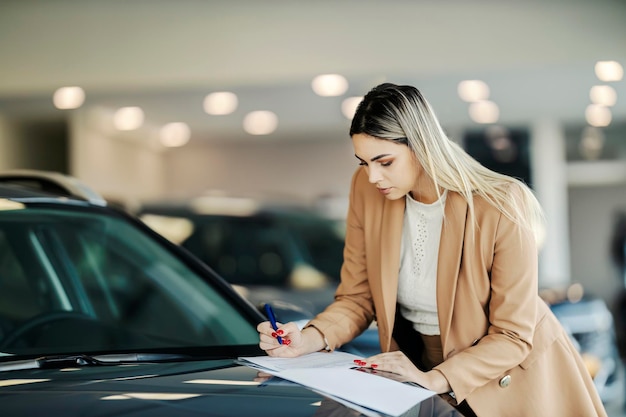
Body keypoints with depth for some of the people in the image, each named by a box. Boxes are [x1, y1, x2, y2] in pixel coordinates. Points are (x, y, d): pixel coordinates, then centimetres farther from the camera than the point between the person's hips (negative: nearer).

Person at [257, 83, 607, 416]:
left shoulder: (500, 208, -22)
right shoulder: (366, 189, -10)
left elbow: (512, 336, -18)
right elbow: (357, 298, -2)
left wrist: (434, 380, -30)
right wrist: (308, 340, -21)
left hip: (505, 372, -3)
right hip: (418, 365, 4)